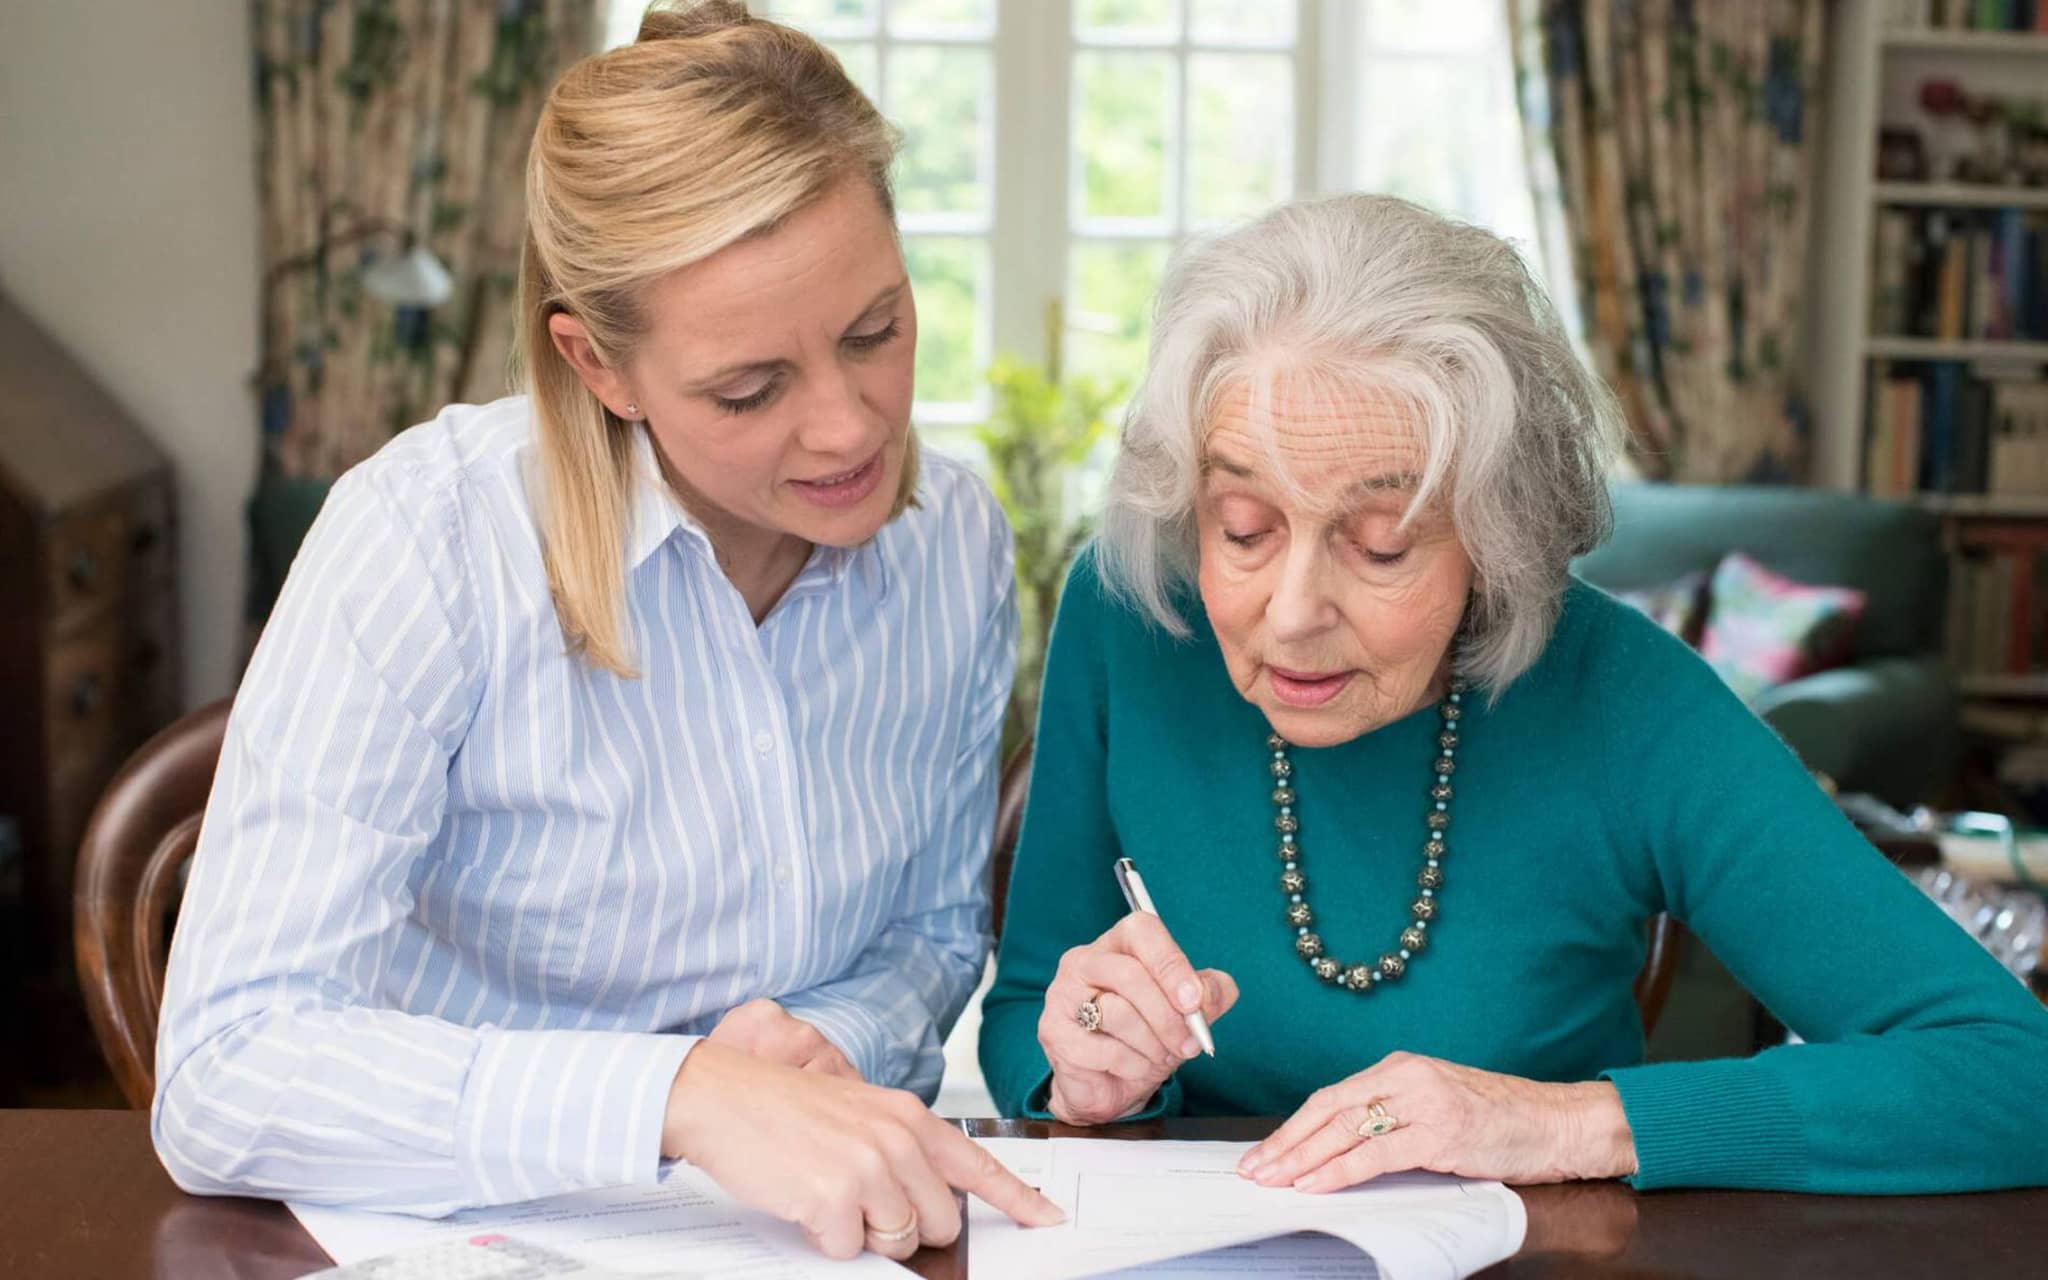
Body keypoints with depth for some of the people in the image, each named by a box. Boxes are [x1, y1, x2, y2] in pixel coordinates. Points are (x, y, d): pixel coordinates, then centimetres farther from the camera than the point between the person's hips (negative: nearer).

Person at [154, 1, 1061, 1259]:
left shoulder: (959, 541, -2)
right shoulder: (427, 539, -18)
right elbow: (224, 1076, -24)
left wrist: (843, 1041, -9)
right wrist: (686, 1096, -35)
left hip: (823, 1224, 4)